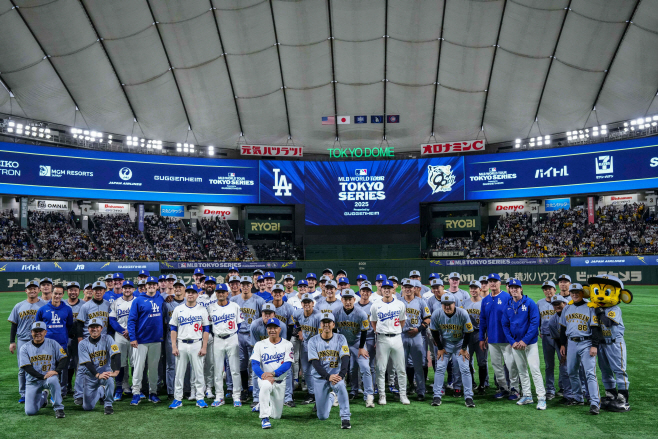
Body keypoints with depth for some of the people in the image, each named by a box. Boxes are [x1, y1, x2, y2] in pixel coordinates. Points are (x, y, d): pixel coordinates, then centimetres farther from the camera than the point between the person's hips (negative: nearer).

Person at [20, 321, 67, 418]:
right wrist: (43, 376, -21)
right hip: (33, 381, 2)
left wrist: (57, 371, -22)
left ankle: (58, 408, -22)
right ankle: (43, 396, 26)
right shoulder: (25, 347, 2)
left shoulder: (52, 343, 2)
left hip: (50, 376, -2)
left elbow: (64, 358, -3)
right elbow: (26, 367, -7)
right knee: (30, 412, -8)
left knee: (53, 380, -39)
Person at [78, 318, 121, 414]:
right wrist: (98, 375, -30)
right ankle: (101, 391, 32)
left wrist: (116, 371, -32)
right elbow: (87, 363, -15)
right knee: (88, 407, 0)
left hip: (105, 371, -1)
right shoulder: (83, 344, -5)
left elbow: (116, 355, -18)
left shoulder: (107, 339, -7)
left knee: (109, 379, -37)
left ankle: (108, 405, -13)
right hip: (90, 375, 1)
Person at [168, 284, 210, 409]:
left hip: (197, 344, -1)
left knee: (199, 372, 2)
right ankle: (177, 399, 14)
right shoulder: (178, 309, 6)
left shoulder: (202, 310, 4)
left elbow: (206, 329, 3)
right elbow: (173, 328, 6)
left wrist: (204, 347, -5)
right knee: (179, 373, 4)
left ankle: (200, 399, 10)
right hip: (181, 344, 1)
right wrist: (174, 346, -3)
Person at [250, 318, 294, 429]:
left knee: (276, 416, 8)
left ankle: (264, 407, 42)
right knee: (265, 385, -39)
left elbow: (288, 364, -12)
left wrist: (273, 374, -27)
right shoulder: (259, 345, 1)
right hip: (264, 379, -2)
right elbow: (254, 364, -8)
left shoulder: (287, 344, -1)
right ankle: (264, 418, -29)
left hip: (280, 381, 2)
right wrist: (263, 375, -27)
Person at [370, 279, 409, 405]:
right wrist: (380, 333, 2)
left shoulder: (400, 305, 5)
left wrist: (396, 332, 7)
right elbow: (373, 323, 11)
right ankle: (382, 395, 12)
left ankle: (403, 395, 14)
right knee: (381, 369, 2)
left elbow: (403, 321, 14)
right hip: (382, 339, -1)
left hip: (397, 338, 1)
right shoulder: (375, 306, 3)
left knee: (401, 369, 4)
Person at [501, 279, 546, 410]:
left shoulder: (530, 303, -7)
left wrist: (525, 340, -15)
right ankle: (527, 396, 22)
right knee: (521, 370, 11)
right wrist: (512, 342, -4)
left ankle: (541, 398, -5)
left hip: (530, 342, -5)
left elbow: (535, 322, -12)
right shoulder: (508, 306, 6)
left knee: (534, 369, -10)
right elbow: (505, 325, 8)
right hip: (515, 343, 5)